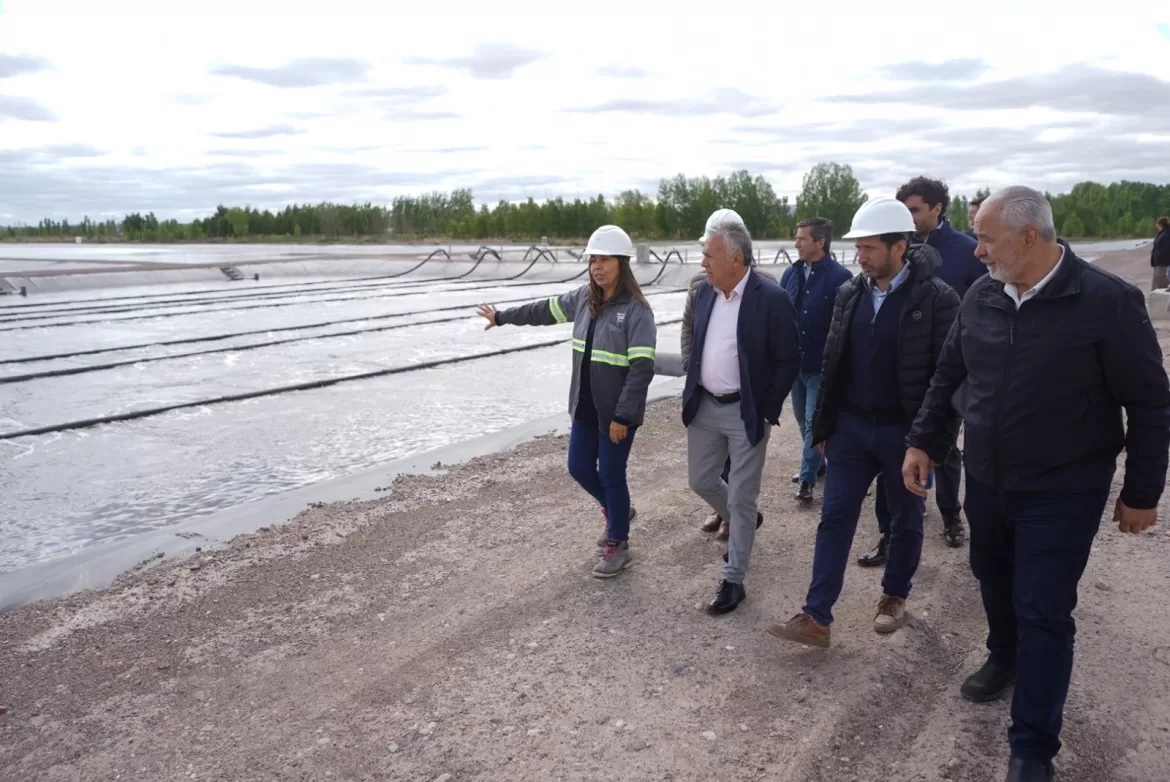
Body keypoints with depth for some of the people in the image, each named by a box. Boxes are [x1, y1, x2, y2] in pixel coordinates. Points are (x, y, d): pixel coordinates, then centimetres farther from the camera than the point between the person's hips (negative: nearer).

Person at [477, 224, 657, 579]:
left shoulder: (636, 311, -19)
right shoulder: (584, 298, 2)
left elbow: (642, 369, -23)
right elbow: (543, 311, 17)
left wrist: (622, 416, -24)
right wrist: (502, 316, 26)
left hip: (617, 412, -7)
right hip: (585, 406, 7)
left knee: (611, 475, 4)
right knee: (579, 468, 15)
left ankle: (618, 545, 24)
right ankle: (617, 511, 43)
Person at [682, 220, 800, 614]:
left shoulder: (772, 299, -16)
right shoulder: (704, 291, 2)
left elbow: (789, 360, -11)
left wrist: (766, 411, -12)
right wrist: (691, 393, 10)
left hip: (746, 412, -6)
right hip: (705, 406, 6)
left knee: (741, 498, 3)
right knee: (700, 481, 18)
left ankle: (733, 579, 17)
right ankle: (744, 523, 46)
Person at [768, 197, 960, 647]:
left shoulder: (937, 299, -13)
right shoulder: (849, 294, 2)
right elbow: (832, 363, 8)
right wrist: (823, 426, 10)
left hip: (905, 431, -4)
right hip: (851, 426, 4)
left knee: (905, 520, 15)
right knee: (834, 518, 3)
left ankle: (895, 596, 37)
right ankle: (816, 618, 9)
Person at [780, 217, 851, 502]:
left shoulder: (839, 277, -15)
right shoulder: (791, 273, 2)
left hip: (822, 365, -6)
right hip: (794, 361, 6)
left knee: (814, 422, 0)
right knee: (803, 420, 18)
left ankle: (807, 478, 9)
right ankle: (816, 464, 36)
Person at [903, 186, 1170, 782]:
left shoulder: (1106, 302, -17)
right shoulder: (980, 298, -2)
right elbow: (948, 377, 10)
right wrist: (923, 442, 4)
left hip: (1061, 493, -5)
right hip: (985, 481, 5)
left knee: (1044, 614, 1)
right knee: (993, 581, 21)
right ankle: (1005, 658, 50)